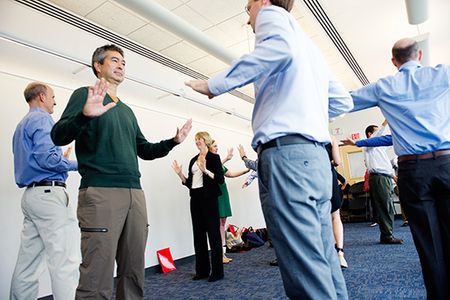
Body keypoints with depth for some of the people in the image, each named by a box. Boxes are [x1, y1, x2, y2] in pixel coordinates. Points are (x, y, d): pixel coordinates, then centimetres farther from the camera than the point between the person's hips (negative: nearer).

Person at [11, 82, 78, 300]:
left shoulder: (23, 124, 23)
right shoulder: (42, 119, -7)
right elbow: (47, 158, -20)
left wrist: (61, 160, 21)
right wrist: (75, 164, -6)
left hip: (31, 194, 10)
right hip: (48, 193, -10)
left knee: (28, 263, 12)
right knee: (64, 261, -10)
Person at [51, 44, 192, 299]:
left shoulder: (127, 110, 23)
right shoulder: (86, 94, 6)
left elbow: (144, 150, 25)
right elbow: (58, 136, -7)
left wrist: (173, 142, 14)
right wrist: (85, 115, -25)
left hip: (135, 193, 7)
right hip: (100, 192, -6)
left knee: (134, 271, 10)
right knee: (98, 274, -5)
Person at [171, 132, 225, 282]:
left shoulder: (214, 157, -2)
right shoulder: (193, 160, 16)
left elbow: (221, 179, -11)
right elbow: (190, 183, 15)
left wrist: (206, 171, -23)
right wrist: (180, 174, 0)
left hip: (209, 198, -6)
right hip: (195, 198, 7)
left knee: (213, 233, -2)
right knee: (198, 234, 9)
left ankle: (217, 271, 7)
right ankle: (202, 270, 20)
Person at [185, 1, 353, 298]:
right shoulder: (309, 46, 32)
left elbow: (279, 47, -17)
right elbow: (343, 101, 29)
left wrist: (215, 84, -10)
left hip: (286, 152, -9)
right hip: (314, 155, 9)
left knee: (306, 268, -8)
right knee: (323, 259, 12)